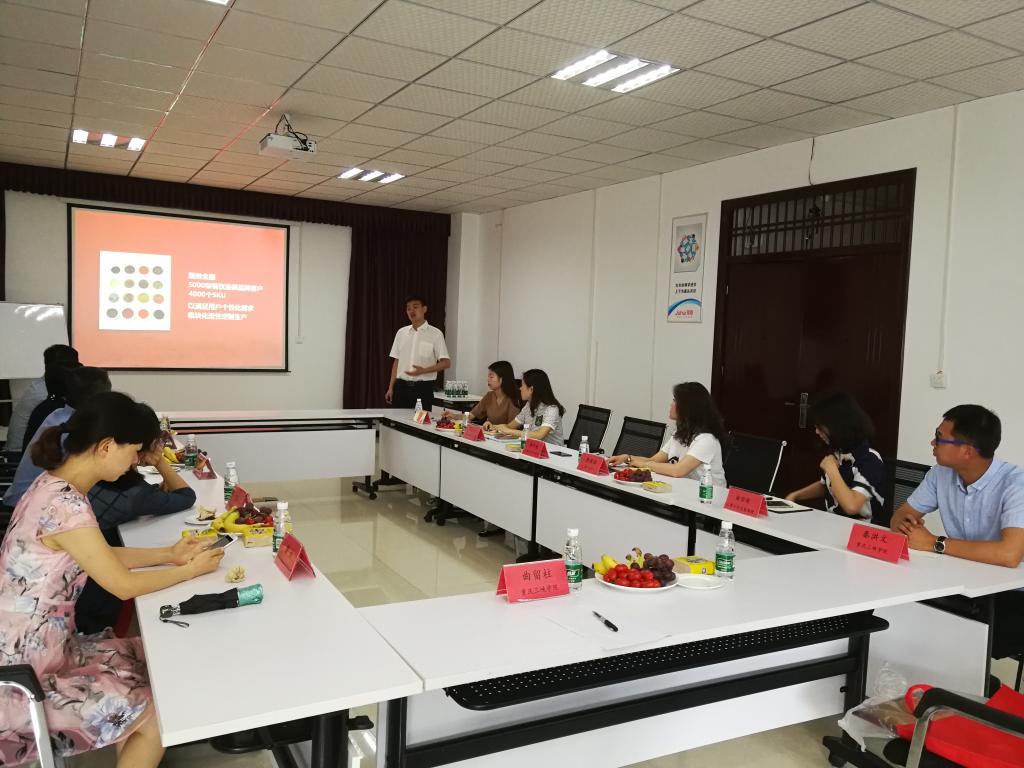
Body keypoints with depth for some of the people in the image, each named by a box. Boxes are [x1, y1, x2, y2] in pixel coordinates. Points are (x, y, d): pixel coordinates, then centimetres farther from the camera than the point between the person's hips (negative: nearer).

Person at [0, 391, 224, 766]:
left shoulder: (53, 485, 2)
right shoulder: (65, 505, -27)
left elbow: (101, 557, 14)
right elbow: (124, 586, -18)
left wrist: (168, 554, 8)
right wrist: (191, 570, -4)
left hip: (33, 652, 9)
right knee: (155, 717, -3)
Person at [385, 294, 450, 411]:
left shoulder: (435, 334, -3)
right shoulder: (401, 333, 10)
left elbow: (446, 363, -5)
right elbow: (396, 362, 14)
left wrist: (423, 370, -18)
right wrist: (391, 388, 8)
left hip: (423, 388, -4)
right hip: (401, 386, 4)